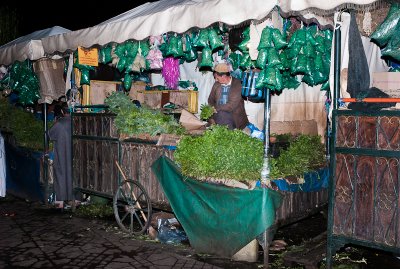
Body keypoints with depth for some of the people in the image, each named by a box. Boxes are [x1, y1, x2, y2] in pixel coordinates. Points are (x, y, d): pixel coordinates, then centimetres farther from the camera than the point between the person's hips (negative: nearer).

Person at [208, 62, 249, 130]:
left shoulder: (237, 84, -9)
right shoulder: (216, 84, 6)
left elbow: (232, 105, -14)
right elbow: (211, 101, 9)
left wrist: (216, 108, -13)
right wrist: (211, 118, -4)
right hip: (218, 113, 4)